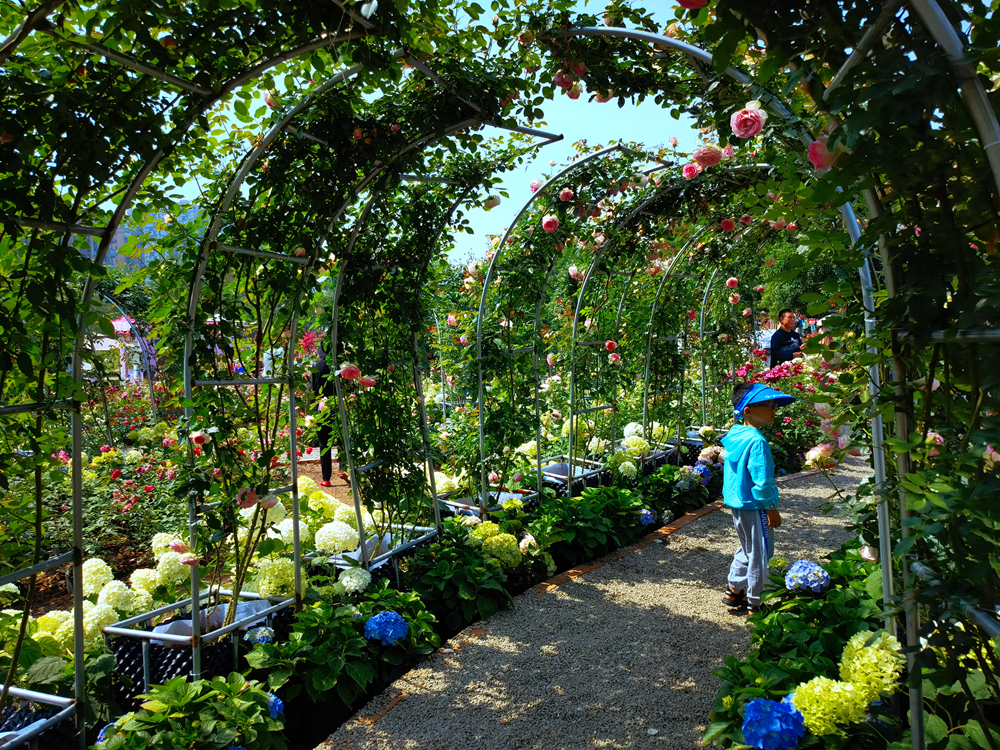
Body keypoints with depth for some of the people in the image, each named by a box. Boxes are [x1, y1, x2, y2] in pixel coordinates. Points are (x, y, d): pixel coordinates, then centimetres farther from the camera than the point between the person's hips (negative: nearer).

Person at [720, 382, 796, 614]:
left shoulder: (734, 435, 6)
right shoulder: (756, 441, -23)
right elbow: (762, 480, -23)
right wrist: (772, 508, -14)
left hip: (737, 503, 9)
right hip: (754, 507, -9)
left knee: (748, 549, 24)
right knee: (760, 553, 5)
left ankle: (734, 591, 33)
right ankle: (754, 604, 15)